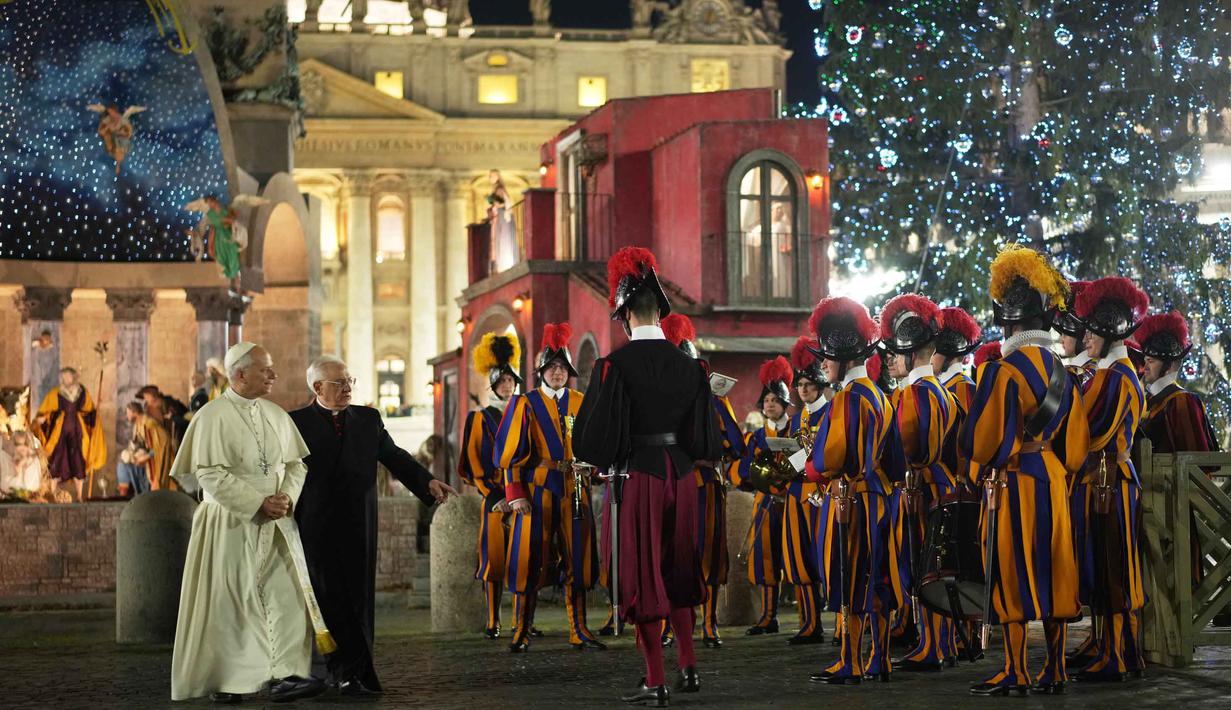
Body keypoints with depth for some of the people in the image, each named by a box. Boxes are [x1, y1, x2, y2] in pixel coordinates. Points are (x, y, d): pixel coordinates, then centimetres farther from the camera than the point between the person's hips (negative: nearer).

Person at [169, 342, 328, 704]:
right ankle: (223, 682, 12)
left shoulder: (277, 416, 9)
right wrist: (259, 504, -19)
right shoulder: (213, 416, -10)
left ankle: (284, 675, -7)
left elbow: (295, 464, 12)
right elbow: (210, 474, -16)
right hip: (230, 524, -5)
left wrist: (287, 498, -8)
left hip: (276, 524, 5)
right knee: (228, 602, 1)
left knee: (287, 595, -5)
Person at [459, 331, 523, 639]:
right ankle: (492, 622, -1)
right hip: (495, 498, -3)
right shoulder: (480, 419, 4)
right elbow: (474, 464, 1)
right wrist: (495, 497, -8)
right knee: (494, 558, -5)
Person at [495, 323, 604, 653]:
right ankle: (522, 631, 5)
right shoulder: (526, 404, 0)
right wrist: (516, 495, -11)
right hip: (537, 492, -3)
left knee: (577, 560, 4)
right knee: (530, 560, -2)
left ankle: (579, 631, 10)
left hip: (575, 492, 3)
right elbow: (510, 452, -3)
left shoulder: (581, 403, 10)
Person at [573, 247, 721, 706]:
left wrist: (605, 458, 8)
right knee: (677, 571, 20)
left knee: (642, 575, 2)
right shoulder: (688, 366, 2)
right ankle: (688, 666, 24)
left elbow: (595, 437, -12)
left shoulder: (614, 366, -12)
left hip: (637, 478, -5)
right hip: (681, 475, 5)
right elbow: (706, 439, 4)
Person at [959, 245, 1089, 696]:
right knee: (1052, 576, 9)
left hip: (1013, 485, -7)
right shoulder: (1061, 373, 9)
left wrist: (975, 452, 9)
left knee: (1013, 578, -3)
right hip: (1054, 484, 7)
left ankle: (1016, 674, -2)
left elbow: (982, 443, -13)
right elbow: (1076, 444, 13)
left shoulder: (1003, 372, -14)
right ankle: (1055, 672, 11)